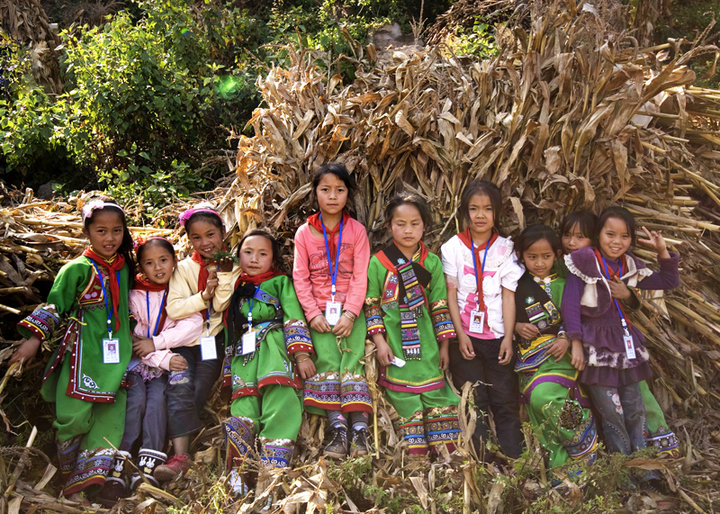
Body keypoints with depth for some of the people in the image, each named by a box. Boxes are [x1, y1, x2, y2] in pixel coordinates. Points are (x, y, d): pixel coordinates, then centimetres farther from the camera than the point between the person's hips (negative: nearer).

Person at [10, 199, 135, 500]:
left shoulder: (125, 266, 10)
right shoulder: (77, 269, -5)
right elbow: (54, 307, -1)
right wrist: (34, 338, -6)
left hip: (117, 353, 4)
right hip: (83, 352, -4)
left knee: (111, 413, -3)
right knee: (74, 416, -5)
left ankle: (92, 472, -1)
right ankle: (71, 475, 14)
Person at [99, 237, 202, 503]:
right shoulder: (135, 295, 3)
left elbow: (194, 324, -13)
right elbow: (131, 339, -5)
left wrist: (156, 343, -18)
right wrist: (164, 359, -17)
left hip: (166, 365, 0)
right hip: (136, 362, 0)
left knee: (156, 400, -23)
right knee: (135, 401, -22)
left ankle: (146, 468, -21)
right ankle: (118, 468, -21)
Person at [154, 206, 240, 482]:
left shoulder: (231, 267, 5)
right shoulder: (184, 268, 4)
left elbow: (222, 307, -6)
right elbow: (173, 309, -7)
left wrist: (223, 275, -16)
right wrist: (203, 296, -18)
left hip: (214, 338, 1)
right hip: (185, 338, 0)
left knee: (198, 391, -15)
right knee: (180, 386, -21)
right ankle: (180, 454, -25)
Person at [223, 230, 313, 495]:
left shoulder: (280, 281, 16)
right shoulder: (235, 288, 28)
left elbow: (294, 317, 4)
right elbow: (227, 328, 29)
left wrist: (302, 353, -9)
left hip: (274, 348, -4)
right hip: (243, 354, 4)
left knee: (280, 408, -20)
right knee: (244, 409, -11)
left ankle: (273, 471, -24)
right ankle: (237, 471, -14)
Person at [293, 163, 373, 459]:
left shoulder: (356, 230, 5)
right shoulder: (304, 233, 7)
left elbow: (360, 276, -1)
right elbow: (300, 277, 3)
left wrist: (350, 314, -12)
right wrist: (313, 314, -8)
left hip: (351, 310, 0)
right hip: (320, 311, 1)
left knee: (353, 358, -13)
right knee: (327, 359, -15)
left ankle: (359, 426, -13)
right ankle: (336, 425, -15)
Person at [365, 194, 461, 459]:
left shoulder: (432, 263, 7)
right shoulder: (378, 263, 1)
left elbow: (440, 305, 8)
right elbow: (371, 304, 1)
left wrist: (444, 345, 7)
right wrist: (379, 341, -7)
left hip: (426, 345, 2)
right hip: (394, 345, -2)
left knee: (436, 395, 3)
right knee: (405, 401, 1)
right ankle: (417, 455, 11)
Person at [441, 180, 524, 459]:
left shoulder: (505, 248, 3)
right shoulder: (453, 248, 1)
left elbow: (508, 295, 0)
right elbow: (451, 294, 0)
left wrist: (508, 337, -5)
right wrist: (460, 335, -7)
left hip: (497, 334, 1)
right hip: (465, 334, 0)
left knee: (505, 399, 1)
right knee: (474, 400, 3)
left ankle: (515, 459, 12)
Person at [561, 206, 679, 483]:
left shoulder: (630, 268, 7)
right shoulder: (586, 263, -11)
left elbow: (668, 282, 15)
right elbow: (570, 304, -15)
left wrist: (662, 251, 1)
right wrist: (576, 341, -21)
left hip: (624, 342, 6)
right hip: (596, 346, -6)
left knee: (635, 409, 12)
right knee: (611, 412, -2)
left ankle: (646, 469, 24)